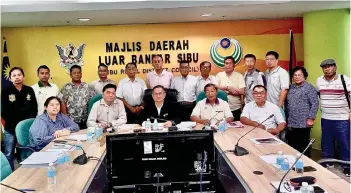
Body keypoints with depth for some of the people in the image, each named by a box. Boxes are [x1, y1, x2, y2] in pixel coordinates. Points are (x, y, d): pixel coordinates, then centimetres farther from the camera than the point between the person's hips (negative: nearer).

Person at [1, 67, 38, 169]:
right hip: (10, 129, -1)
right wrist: (11, 123, -10)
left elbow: (34, 109, 2)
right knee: (9, 155, 7)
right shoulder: (6, 92, -1)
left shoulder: (30, 90, 4)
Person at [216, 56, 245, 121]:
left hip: (236, 108, 0)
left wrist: (223, 90, -10)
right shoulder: (219, 75, 5)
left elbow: (242, 91, -10)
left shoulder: (239, 76, 0)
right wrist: (228, 87, -16)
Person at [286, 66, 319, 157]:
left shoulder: (309, 88, -5)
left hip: (303, 124, -6)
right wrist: (286, 118, 15)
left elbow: (315, 104, -10)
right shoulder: (290, 88, 14)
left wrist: (311, 118, -14)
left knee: (303, 147, 2)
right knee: (292, 146, 11)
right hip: (291, 124, 6)